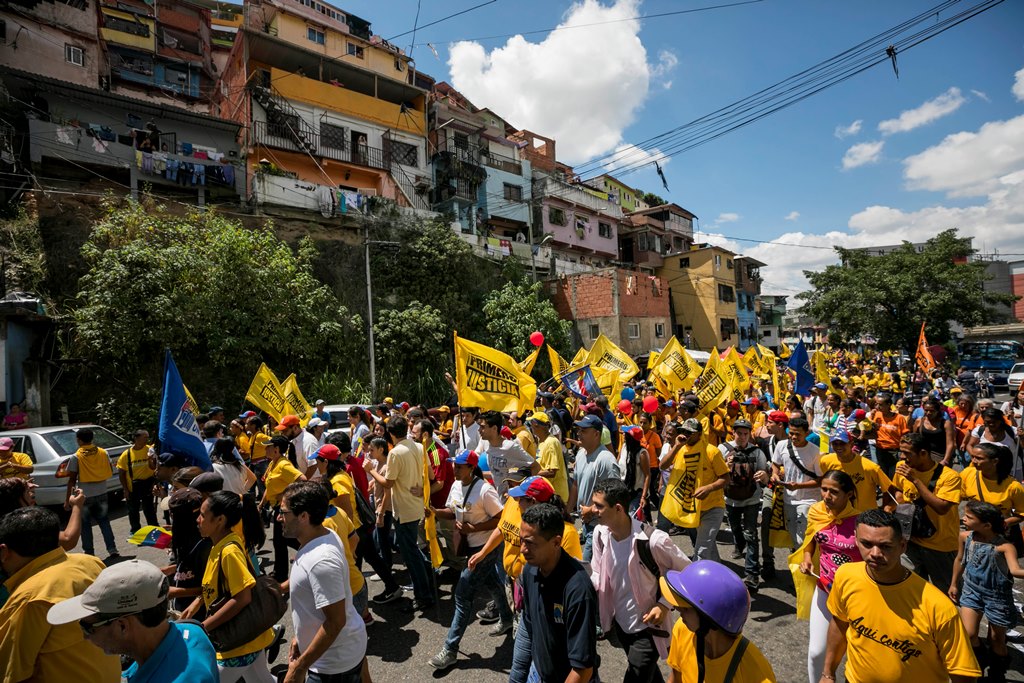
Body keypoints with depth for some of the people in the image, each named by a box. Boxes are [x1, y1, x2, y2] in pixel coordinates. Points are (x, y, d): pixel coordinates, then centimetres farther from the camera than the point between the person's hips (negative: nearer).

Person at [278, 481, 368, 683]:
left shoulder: (321, 560, -32)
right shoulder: (326, 536, -3)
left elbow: (336, 621, -27)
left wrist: (300, 666, -18)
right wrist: (302, 636, 15)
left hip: (336, 662, -8)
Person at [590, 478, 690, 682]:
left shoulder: (653, 540, -30)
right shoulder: (600, 533, -12)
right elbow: (598, 576, 2)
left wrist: (665, 604, -20)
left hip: (647, 627, -6)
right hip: (619, 623, 6)